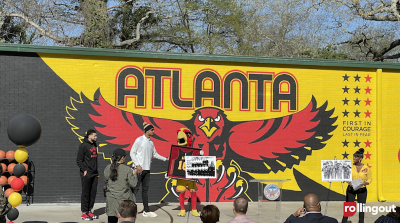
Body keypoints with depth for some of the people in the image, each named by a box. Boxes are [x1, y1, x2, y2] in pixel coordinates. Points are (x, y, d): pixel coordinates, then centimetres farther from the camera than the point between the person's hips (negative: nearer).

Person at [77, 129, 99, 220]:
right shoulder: (83, 146, -10)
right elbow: (79, 160, -11)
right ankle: (84, 213, 2)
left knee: (93, 192, 8)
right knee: (85, 193, -3)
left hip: (94, 174, 7)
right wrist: (84, 170, -15)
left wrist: (96, 171, 16)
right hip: (86, 174, -7)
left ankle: (89, 211, 17)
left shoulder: (94, 145, 14)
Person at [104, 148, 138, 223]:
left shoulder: (108, 168, -1)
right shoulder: (127, 169, -12)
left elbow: (106, 181, 11)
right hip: (124, 199, -3)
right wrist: (134, 174, 7)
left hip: (111, 199, 3)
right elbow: (133, 184, -8)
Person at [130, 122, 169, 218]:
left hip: (147, 169, 7)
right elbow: (132, 153, -9)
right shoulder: (139, 140, -8)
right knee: (135, 189, -7)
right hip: (139, 169, -7)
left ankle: (146, 211, 12)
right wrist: (137, 165, -17)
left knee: (145, 190, 9)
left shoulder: (151, 142, 13)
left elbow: (155, 154, 21)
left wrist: (165, 159, 15)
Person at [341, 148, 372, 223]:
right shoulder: (351, 166, -4)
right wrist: (348, 182, -16)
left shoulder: (366, 168, -8)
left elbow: (369, 178, 2)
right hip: (351, 189, 1)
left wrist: (366, 183, -19)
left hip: (362, 190, -1)